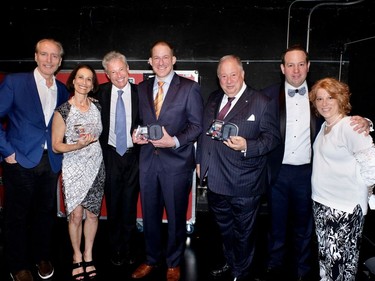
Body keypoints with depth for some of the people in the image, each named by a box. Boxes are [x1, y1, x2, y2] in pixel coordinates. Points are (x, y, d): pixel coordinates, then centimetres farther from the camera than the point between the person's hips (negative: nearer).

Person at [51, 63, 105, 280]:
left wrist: (92, 139, 1)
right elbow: (56, 146, -7)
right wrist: (78, 145, -21)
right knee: (76, 215, 3)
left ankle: (88, 255, 28)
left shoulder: (97, 106, 4)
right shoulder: (62, 111, -8)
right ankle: (77, 256, 26)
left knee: (92, 213, 9)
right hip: (73, 168, -3)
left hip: (96, 166, 3)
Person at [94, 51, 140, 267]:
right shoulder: (102, 92, -1)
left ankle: (129, 248, 31)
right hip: (110, 155, 1)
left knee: (130, 205, 11)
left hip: (133, 155, -1)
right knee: (113, 205, 13)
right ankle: (116, 249, 31)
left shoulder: (139, 92, -4)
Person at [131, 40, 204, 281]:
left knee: (176, 217, 11)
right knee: (150, 215, 15)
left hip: (177, 161, -4)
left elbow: (197, 125, -7)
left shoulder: (190, 87, -4)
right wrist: (136, 134, -5)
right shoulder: (142, 88, 10)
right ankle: (152, 260, 37)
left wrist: (175, 141, -20)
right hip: (148, 160, 4)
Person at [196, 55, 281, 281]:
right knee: (225, 229, 24)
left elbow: (273, 137, -12)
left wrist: (247, 146, -27)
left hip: (244, 186, -5)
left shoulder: (262, 103, -9)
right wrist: (200, 160, 12)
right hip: (216, 181, 6)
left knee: (243, 234, 13)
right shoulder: (213, 99, 9)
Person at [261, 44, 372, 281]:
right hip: (278, 172, -1)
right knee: (277, 224, 16)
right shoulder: (269, 95, -4)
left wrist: (362, 123, -20)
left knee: (304, 225, 18)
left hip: (307, 172, 1)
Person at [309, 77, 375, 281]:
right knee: (326, 257, 19)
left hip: (345, 208, -8)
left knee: (340, 259, 3)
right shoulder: (324, 127, 10)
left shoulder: (350, 126, -16)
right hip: (322, 203, 8)